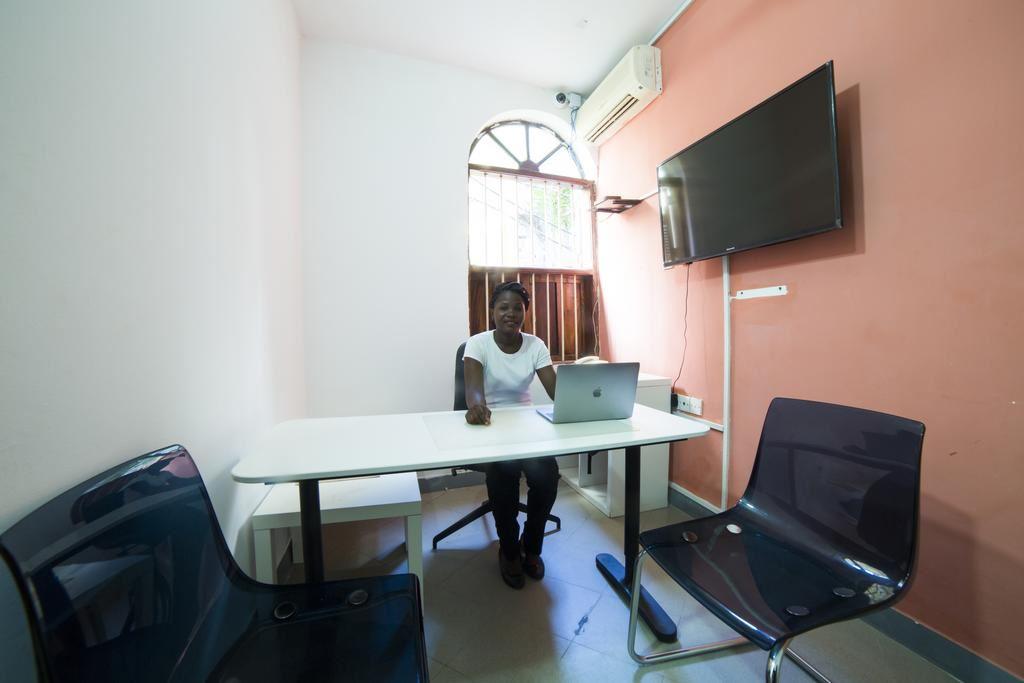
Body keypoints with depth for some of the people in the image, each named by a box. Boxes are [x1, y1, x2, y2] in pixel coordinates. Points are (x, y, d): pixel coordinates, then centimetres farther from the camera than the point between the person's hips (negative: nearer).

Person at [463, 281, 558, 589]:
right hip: (487, 426, -3)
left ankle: (531, 546, 10)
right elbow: (473, 385, -30)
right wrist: (476, 406, -54)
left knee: (547, 472, -21)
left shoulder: (535, 345, -3)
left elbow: (555, 388, -14)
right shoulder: (478, 343, -13)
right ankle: (508, 550, 2)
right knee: (504, 471, -29)